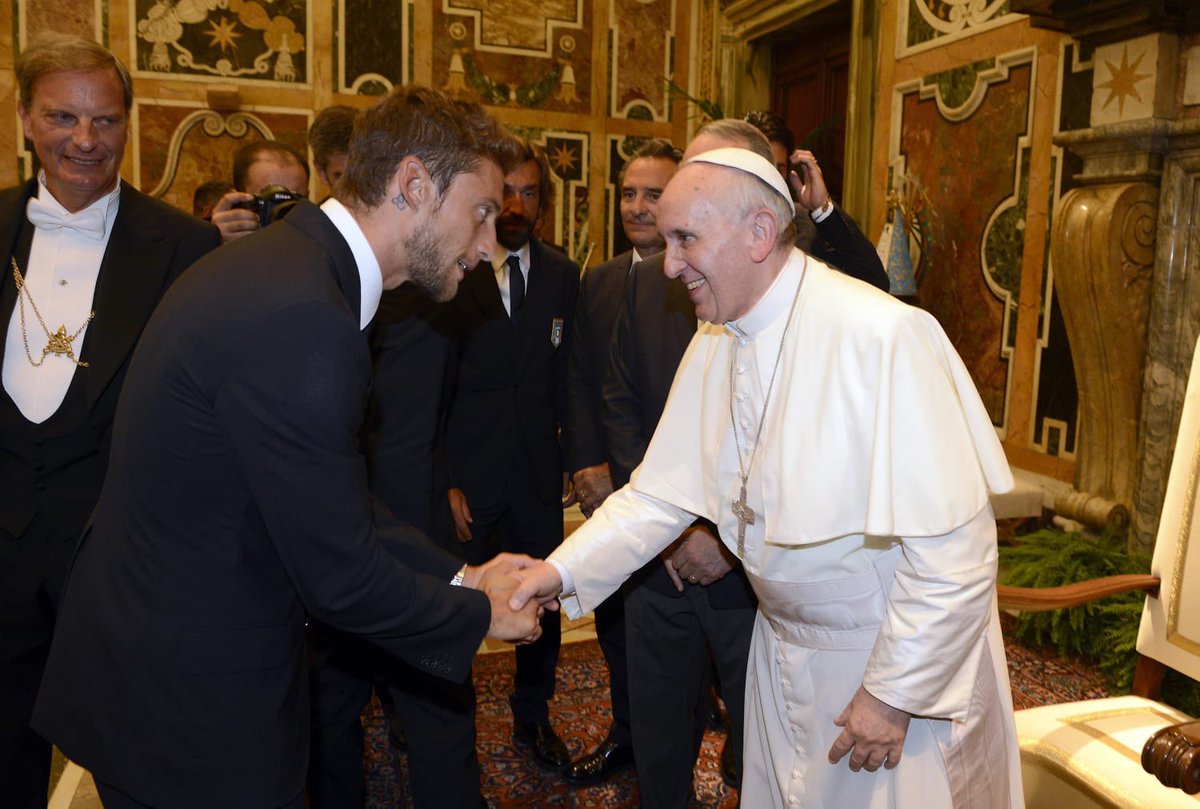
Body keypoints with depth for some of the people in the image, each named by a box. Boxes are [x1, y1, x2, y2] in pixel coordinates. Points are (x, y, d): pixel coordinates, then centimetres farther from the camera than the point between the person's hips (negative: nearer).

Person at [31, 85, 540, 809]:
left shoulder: (284, 261, 2)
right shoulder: (302, 316, -29)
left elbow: (334, 503, 7)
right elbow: (340, 576, -23)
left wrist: (460, 575, 4)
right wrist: (479, 614, -7)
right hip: (190, 704, -9)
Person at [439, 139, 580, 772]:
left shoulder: (562, 275, 6)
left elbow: (569, 377, 8)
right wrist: (443, 480, -10)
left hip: (538, 477, 3)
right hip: (468, 476, -3)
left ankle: (533, 715, 36)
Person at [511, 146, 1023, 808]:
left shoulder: (883, 337, -26)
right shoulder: (714, 344, -2)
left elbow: (955, 546, -24)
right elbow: (661, 493, 2)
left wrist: (894, 693, -18)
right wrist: (562, 569, -10)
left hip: (906, 661, -6)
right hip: (784, 649, 6)